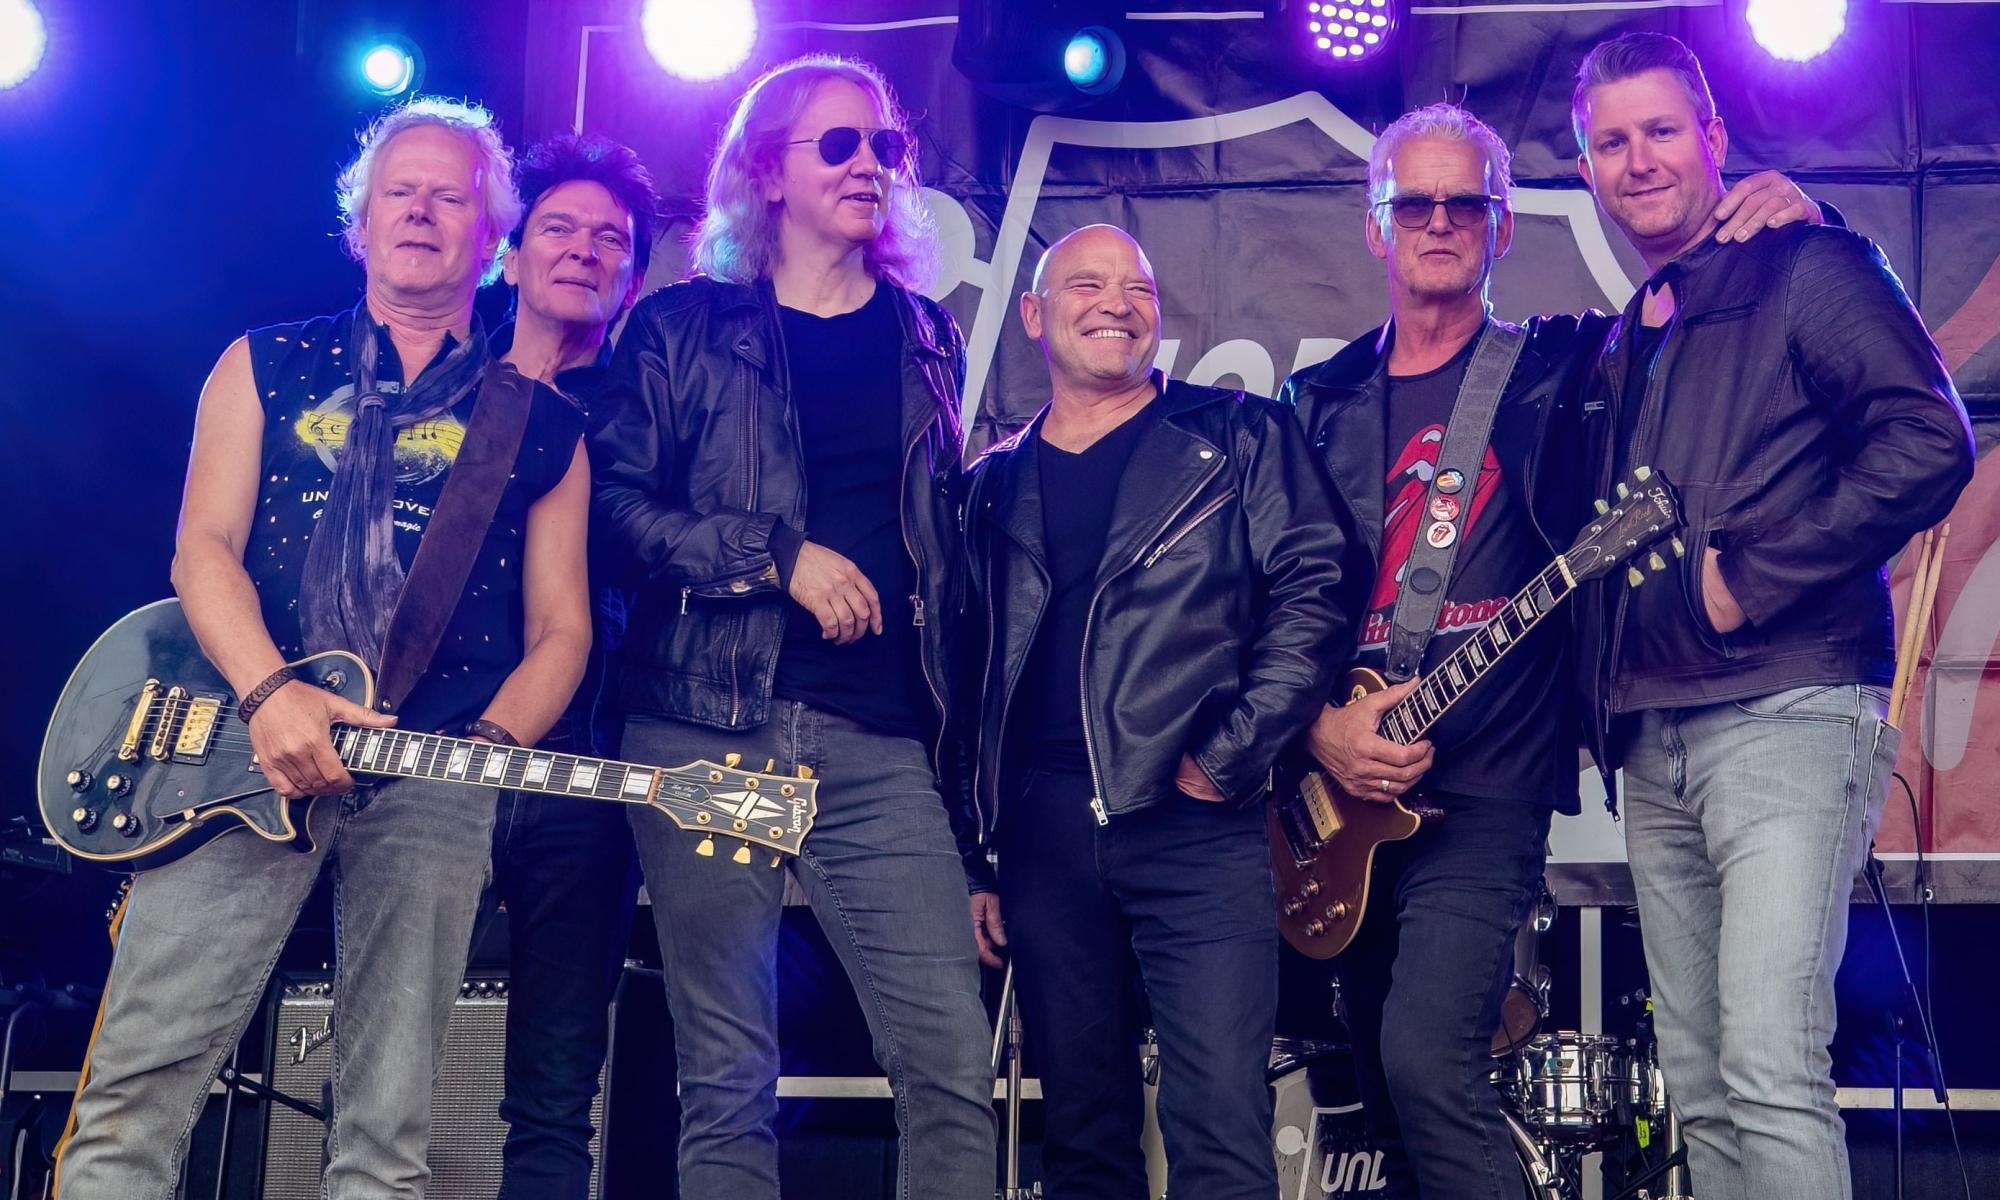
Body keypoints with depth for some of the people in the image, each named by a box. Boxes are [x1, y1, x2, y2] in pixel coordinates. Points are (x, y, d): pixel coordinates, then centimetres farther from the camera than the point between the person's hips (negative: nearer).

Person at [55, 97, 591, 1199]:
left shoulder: (541, 426, 15)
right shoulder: (267, 366, 14)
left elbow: (560, 625, 12)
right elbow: (203, 545, 4)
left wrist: (490, 744, -9)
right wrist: (270, 695, -14)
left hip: (431, 781, 1)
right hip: (250, 748, 0)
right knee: (136, 1091, -10)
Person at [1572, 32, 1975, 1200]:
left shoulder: (1807, 267, -1)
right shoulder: (1626, 342, 21)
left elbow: (1930, 443, -14)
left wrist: (1756, 576, -15)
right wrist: (1606, 703, 12)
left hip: (1787, 715, -8)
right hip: (1654, 741, 8)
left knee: (1773, 1074, -15)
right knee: (1701, 1091, 9)